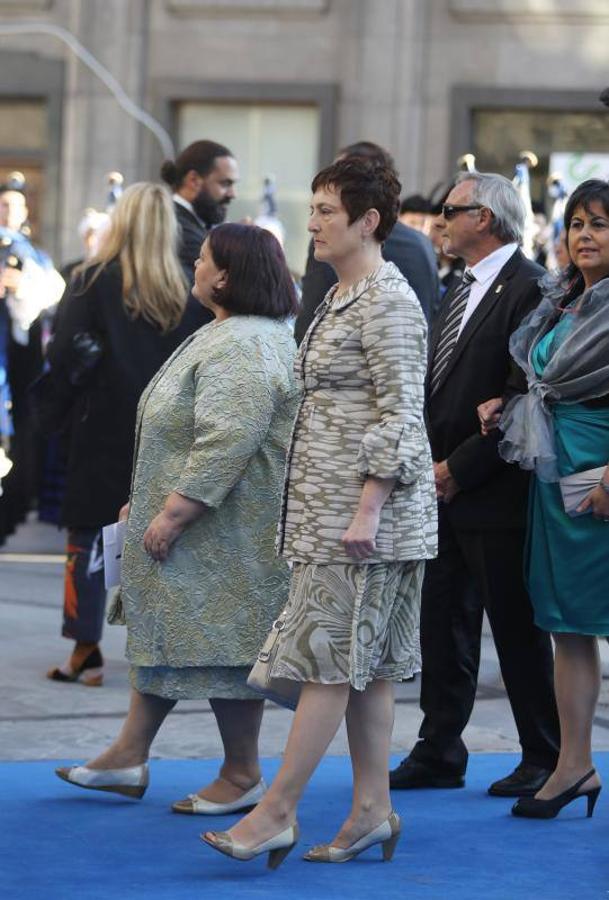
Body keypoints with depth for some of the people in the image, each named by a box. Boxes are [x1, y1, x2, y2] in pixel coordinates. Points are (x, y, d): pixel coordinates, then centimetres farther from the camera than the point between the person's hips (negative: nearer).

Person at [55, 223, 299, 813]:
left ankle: (242, 778, 7)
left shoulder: (241, 348, -22)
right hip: (205, 529, 11)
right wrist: (152, 503, 23)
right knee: (163, 632, 14)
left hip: (225, 533, -11)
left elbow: (227, 443, -29)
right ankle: (129, 755, 21)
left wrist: (175, 511, -25)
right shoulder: (231, 336, 14)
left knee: (220, 641, -3)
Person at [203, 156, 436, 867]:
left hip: (364, 508, -10)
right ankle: (372, 812, 13)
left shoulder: (388, 303, -13)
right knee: (364, 663, 10)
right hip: (329, 507, 10)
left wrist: (367, 511, -22)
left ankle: (277, 812, -6)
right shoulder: (341, 298, 17)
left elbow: (401, 416, -18)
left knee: (330, 657, -7)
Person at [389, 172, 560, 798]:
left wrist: (459, 469, -17)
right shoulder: (460, 292, 16)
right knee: (442, 624, 10)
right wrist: (429, 464, 6)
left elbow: (524, 398, -19)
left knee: (518, 628, 1)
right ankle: (439, 753, 18)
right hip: (444, 488, 9)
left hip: (496, 494, -8)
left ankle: (544, 759, 12)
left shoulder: (530, 289, -13)